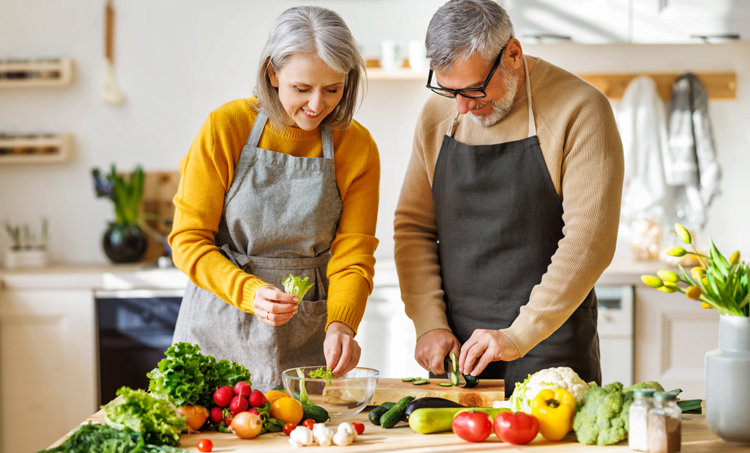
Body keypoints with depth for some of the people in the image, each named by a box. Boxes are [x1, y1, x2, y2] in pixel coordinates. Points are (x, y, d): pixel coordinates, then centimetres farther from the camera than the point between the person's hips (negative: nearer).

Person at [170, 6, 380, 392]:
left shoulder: (357, 147, -5)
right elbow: (188, 240, -9)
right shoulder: (226, 127, -11)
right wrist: (250, 292, -26)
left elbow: (352, 257, -6)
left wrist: (340, 324, -26)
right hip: (219, 331, -1)